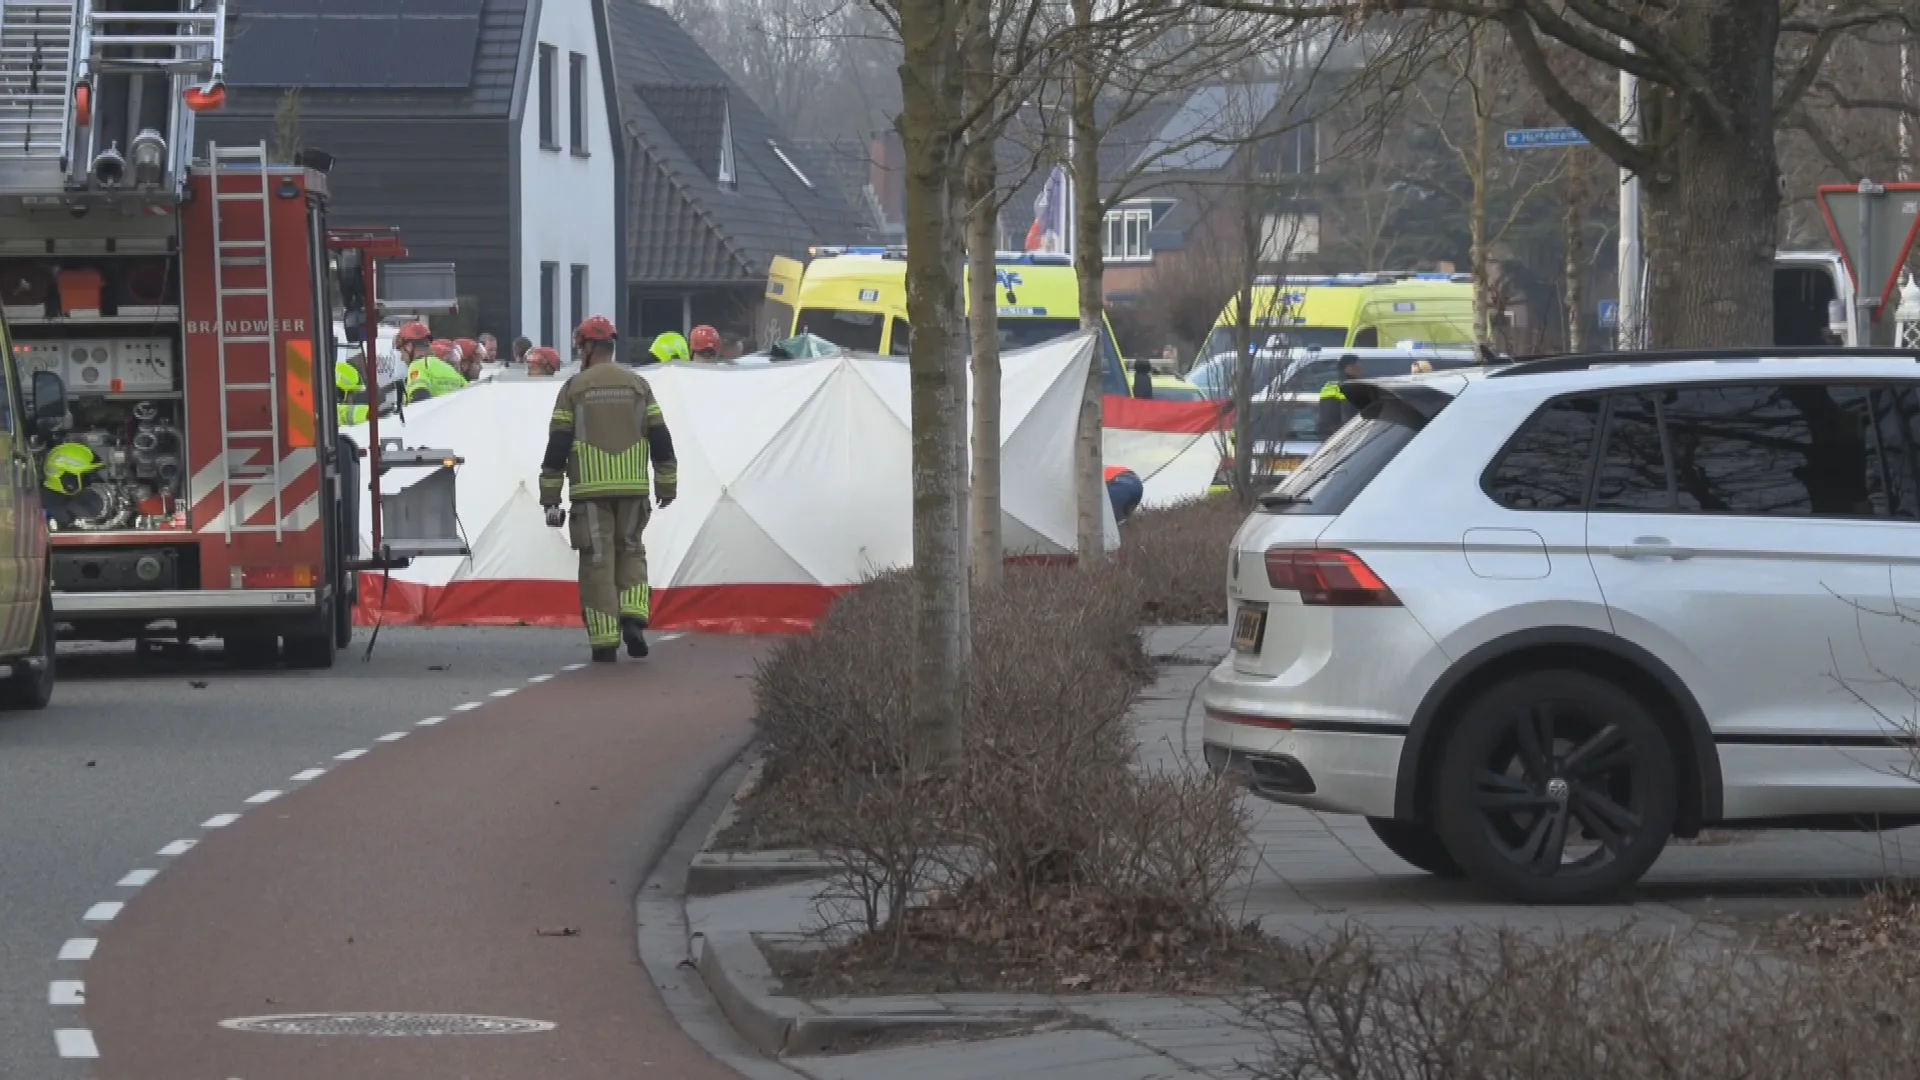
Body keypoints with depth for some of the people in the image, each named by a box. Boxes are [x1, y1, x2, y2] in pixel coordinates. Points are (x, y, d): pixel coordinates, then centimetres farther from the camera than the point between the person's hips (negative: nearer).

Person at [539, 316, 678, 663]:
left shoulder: (574, 388, 0)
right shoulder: (637, 385, 7)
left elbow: (557, 445, -2)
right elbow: (660, 439, 5)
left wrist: (550, 498, 2)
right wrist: (666, 487, 13)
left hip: (590, 490, -2)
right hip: (633, 489, 2)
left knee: (598, 560, 1)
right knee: (630, 552, 17)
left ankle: (604, 641, -2)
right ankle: (633, 619, -3)